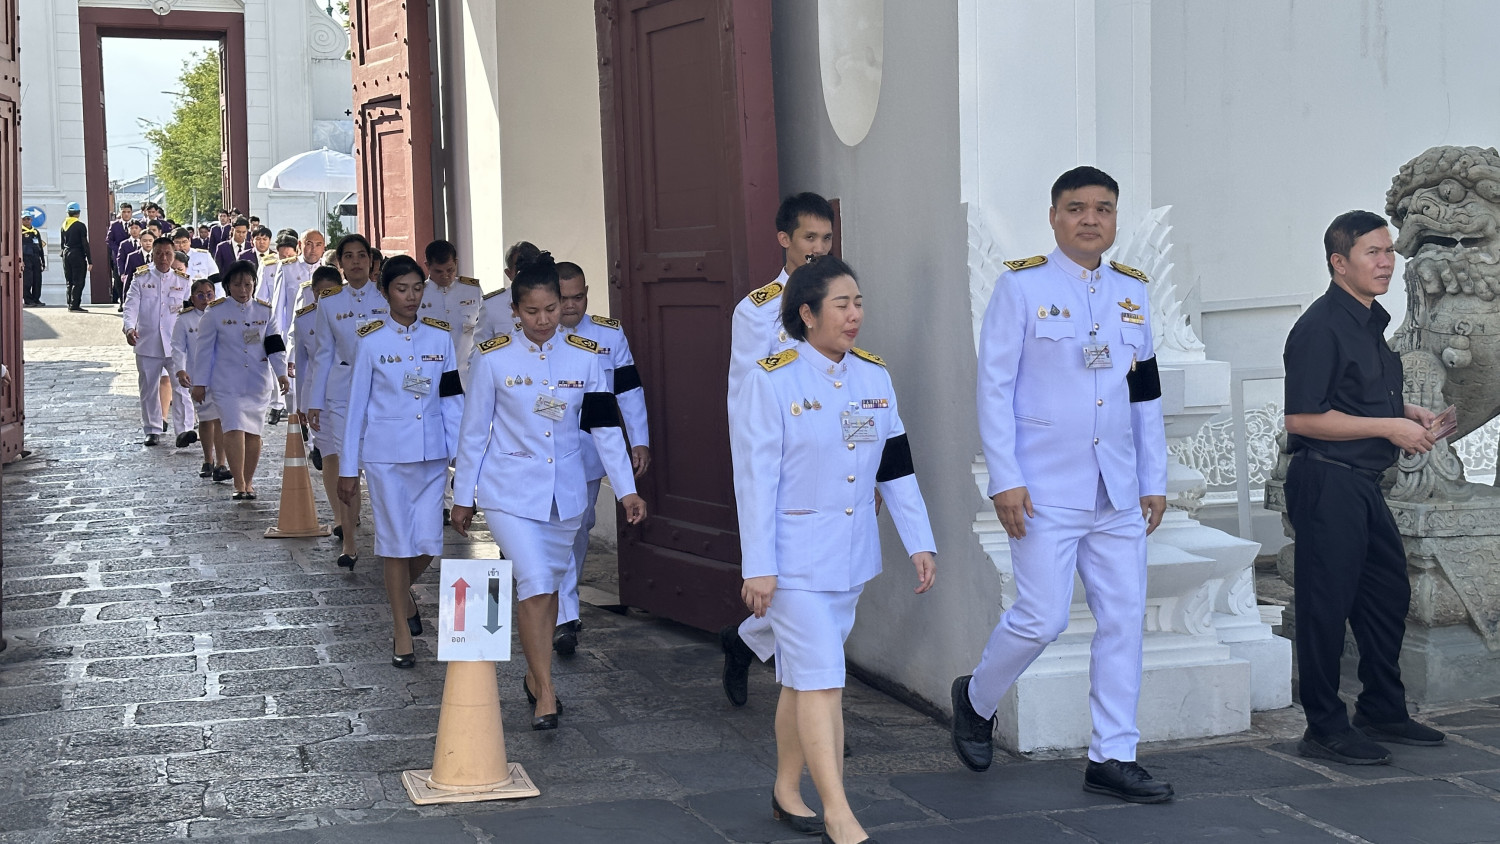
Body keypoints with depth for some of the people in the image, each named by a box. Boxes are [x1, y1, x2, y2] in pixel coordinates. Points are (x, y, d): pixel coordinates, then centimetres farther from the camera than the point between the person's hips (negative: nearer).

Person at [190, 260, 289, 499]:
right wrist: (199, 382, 2)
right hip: (226, 382, -3)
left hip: (257, 381, 3)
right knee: (234, 428, -16)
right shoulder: (216, 312, -1)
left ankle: (248, 481, 20)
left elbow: (275, 344, 9)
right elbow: (204, 348, 2)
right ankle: (239, 484, -16)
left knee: (253, 431, 6)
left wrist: (281, 373, -3)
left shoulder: (265, 311, 5)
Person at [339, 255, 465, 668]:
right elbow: (357, 405, 0)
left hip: (431, 453, 3)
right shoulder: (371, 340, -3)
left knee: (428, 544, 3)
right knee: (397, 542, 2)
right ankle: (402, 633, 15)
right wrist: (348, 468, 1)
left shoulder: (440, 336, 4)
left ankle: (401, 591, 36)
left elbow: (453, 399, 6)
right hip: (386, 453, -2)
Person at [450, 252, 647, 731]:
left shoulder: (584, 358, -1)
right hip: (510, 490, -3)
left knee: (547, 585, 13)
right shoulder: (493, 358, -7)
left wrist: (626, 489, -3)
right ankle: (546, 692, -9)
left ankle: (534, 675, 30)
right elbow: (474, 430, 0)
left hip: (565, 491, 3)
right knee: (534, 583, -15)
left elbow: (605, 427, 2)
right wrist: (463, 497, 4)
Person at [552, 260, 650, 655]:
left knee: (580, 527, 16)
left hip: (591, 454, 4)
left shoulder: (610, 334, 2)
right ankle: (564, 618, -9)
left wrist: (639, 441, 1)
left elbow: (629, 390, 6)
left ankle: (564, 600, 35)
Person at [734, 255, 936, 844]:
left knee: (805, 679, 15)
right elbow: (756, 477, -13)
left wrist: (919, 543, 8)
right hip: (795, 558, -6)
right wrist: (758, 567, -14)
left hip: (851, 557, 6)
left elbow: (897, 467, 11)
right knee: (821, 681, -9)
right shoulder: (772, 380, -11)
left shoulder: (874, 376, 6)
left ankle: (787, 792, 29)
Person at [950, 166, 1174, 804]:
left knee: (1124, 619, 4)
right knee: (1041, 619, -7)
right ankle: (976, 700, 22)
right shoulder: (1022, 286, -4)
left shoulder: (1132, 291, 12)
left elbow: (1147, 394, 16)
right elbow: (994, 387, -7)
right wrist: (1005, 480, -12)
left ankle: (1112, 757, 13)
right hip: (1047, 489, -5)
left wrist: (1154, 481, 12)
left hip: (1119, 492, 6)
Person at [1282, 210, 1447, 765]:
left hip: (1363, 483, 10)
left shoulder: (1371, 321, 15)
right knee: (1327, 606, -3)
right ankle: (1325, 729, 5)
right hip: (1326, 483, -10)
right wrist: (1390, 427, -18)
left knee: (1389, 595, 16)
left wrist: (1410, 412, 9)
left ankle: (1382, 712, 30)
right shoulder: (1321, 326, -15)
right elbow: (1303, 418, -22)